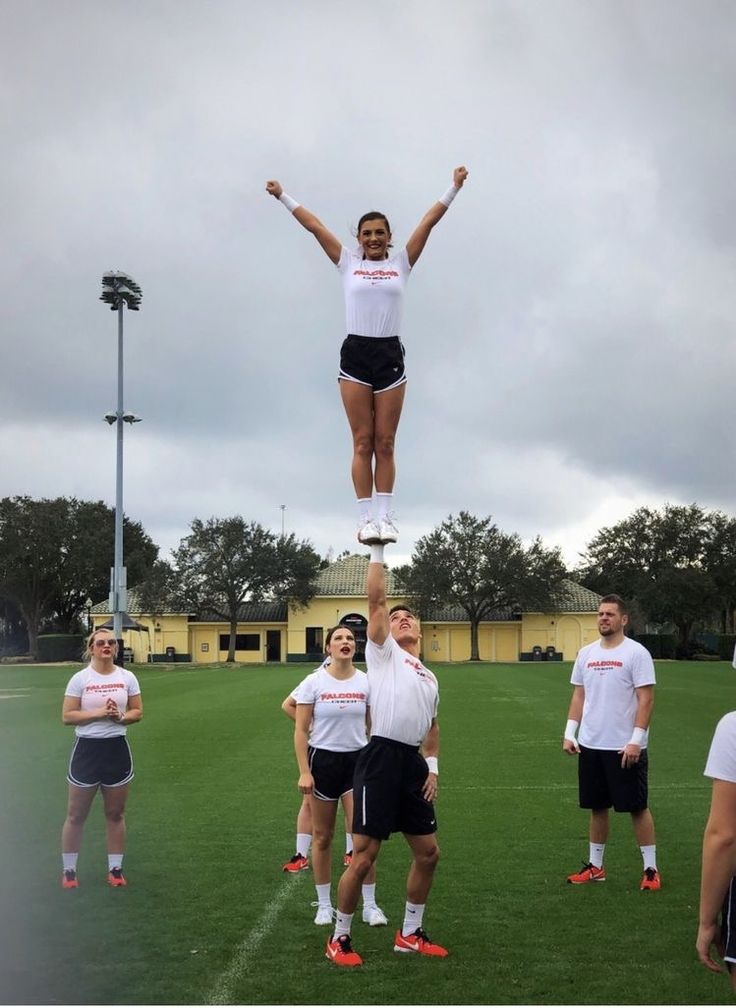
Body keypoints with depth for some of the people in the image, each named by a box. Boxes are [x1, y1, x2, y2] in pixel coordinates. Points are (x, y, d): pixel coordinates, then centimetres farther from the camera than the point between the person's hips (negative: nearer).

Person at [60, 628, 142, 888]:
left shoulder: (127, 677, 2)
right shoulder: (80, 679, -7)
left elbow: (137, 712, 5)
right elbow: (67, 716, -10)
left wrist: (120, 716, -15)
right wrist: (98, 713, -21)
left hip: (117, 748, 2)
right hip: (87, 749, -2)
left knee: (115, 814, 10)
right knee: (76, 815, 6)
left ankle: (115, 869, 21)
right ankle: (68, 870, 20)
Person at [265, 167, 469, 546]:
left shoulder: (401, 263, 12)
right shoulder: (348, 263, 11)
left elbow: (428, 222, 10)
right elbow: (314, 226, 12)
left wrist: (453, 188, 8)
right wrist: (283, 197, 15)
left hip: (390, 355, 1)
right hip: (355, 354, 0)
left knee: (385, 443, 0)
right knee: (363, 442, -3)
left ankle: (384, 517, 0)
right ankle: (366, 518, -4)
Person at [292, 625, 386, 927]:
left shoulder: (366, 682, 0)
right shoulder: (313, 682, -5)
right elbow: (301, 731, -4)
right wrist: (304, 772, -10)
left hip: (357, 760, 1)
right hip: (323, 760, -1)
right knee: (322, 836, 7)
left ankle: (370, 905, 8)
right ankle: (324, 905, 21)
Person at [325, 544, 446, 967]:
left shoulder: (430, 677, 21)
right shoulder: (383, 652, 3)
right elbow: (376, 599, -7)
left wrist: (433, 766, 14)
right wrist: (378, 551, -10)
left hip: (414, 765, 7)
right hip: (382, 759, -7)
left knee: (428, 853, 11)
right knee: (364, 857, -4)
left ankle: (410, 933, 27)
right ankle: (340, 937, 11)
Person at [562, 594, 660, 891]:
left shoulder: (636, 653, -9)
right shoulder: (586, 653, 9)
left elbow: (646, 699, -12)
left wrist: (636, 740, -18)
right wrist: (569, 733, 4)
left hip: (625, 747, -5)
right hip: (590, 745, 6)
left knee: (637, 807, 2)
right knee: (597, 807, 13)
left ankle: (650, 869, 12)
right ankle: (595, 867, 22)